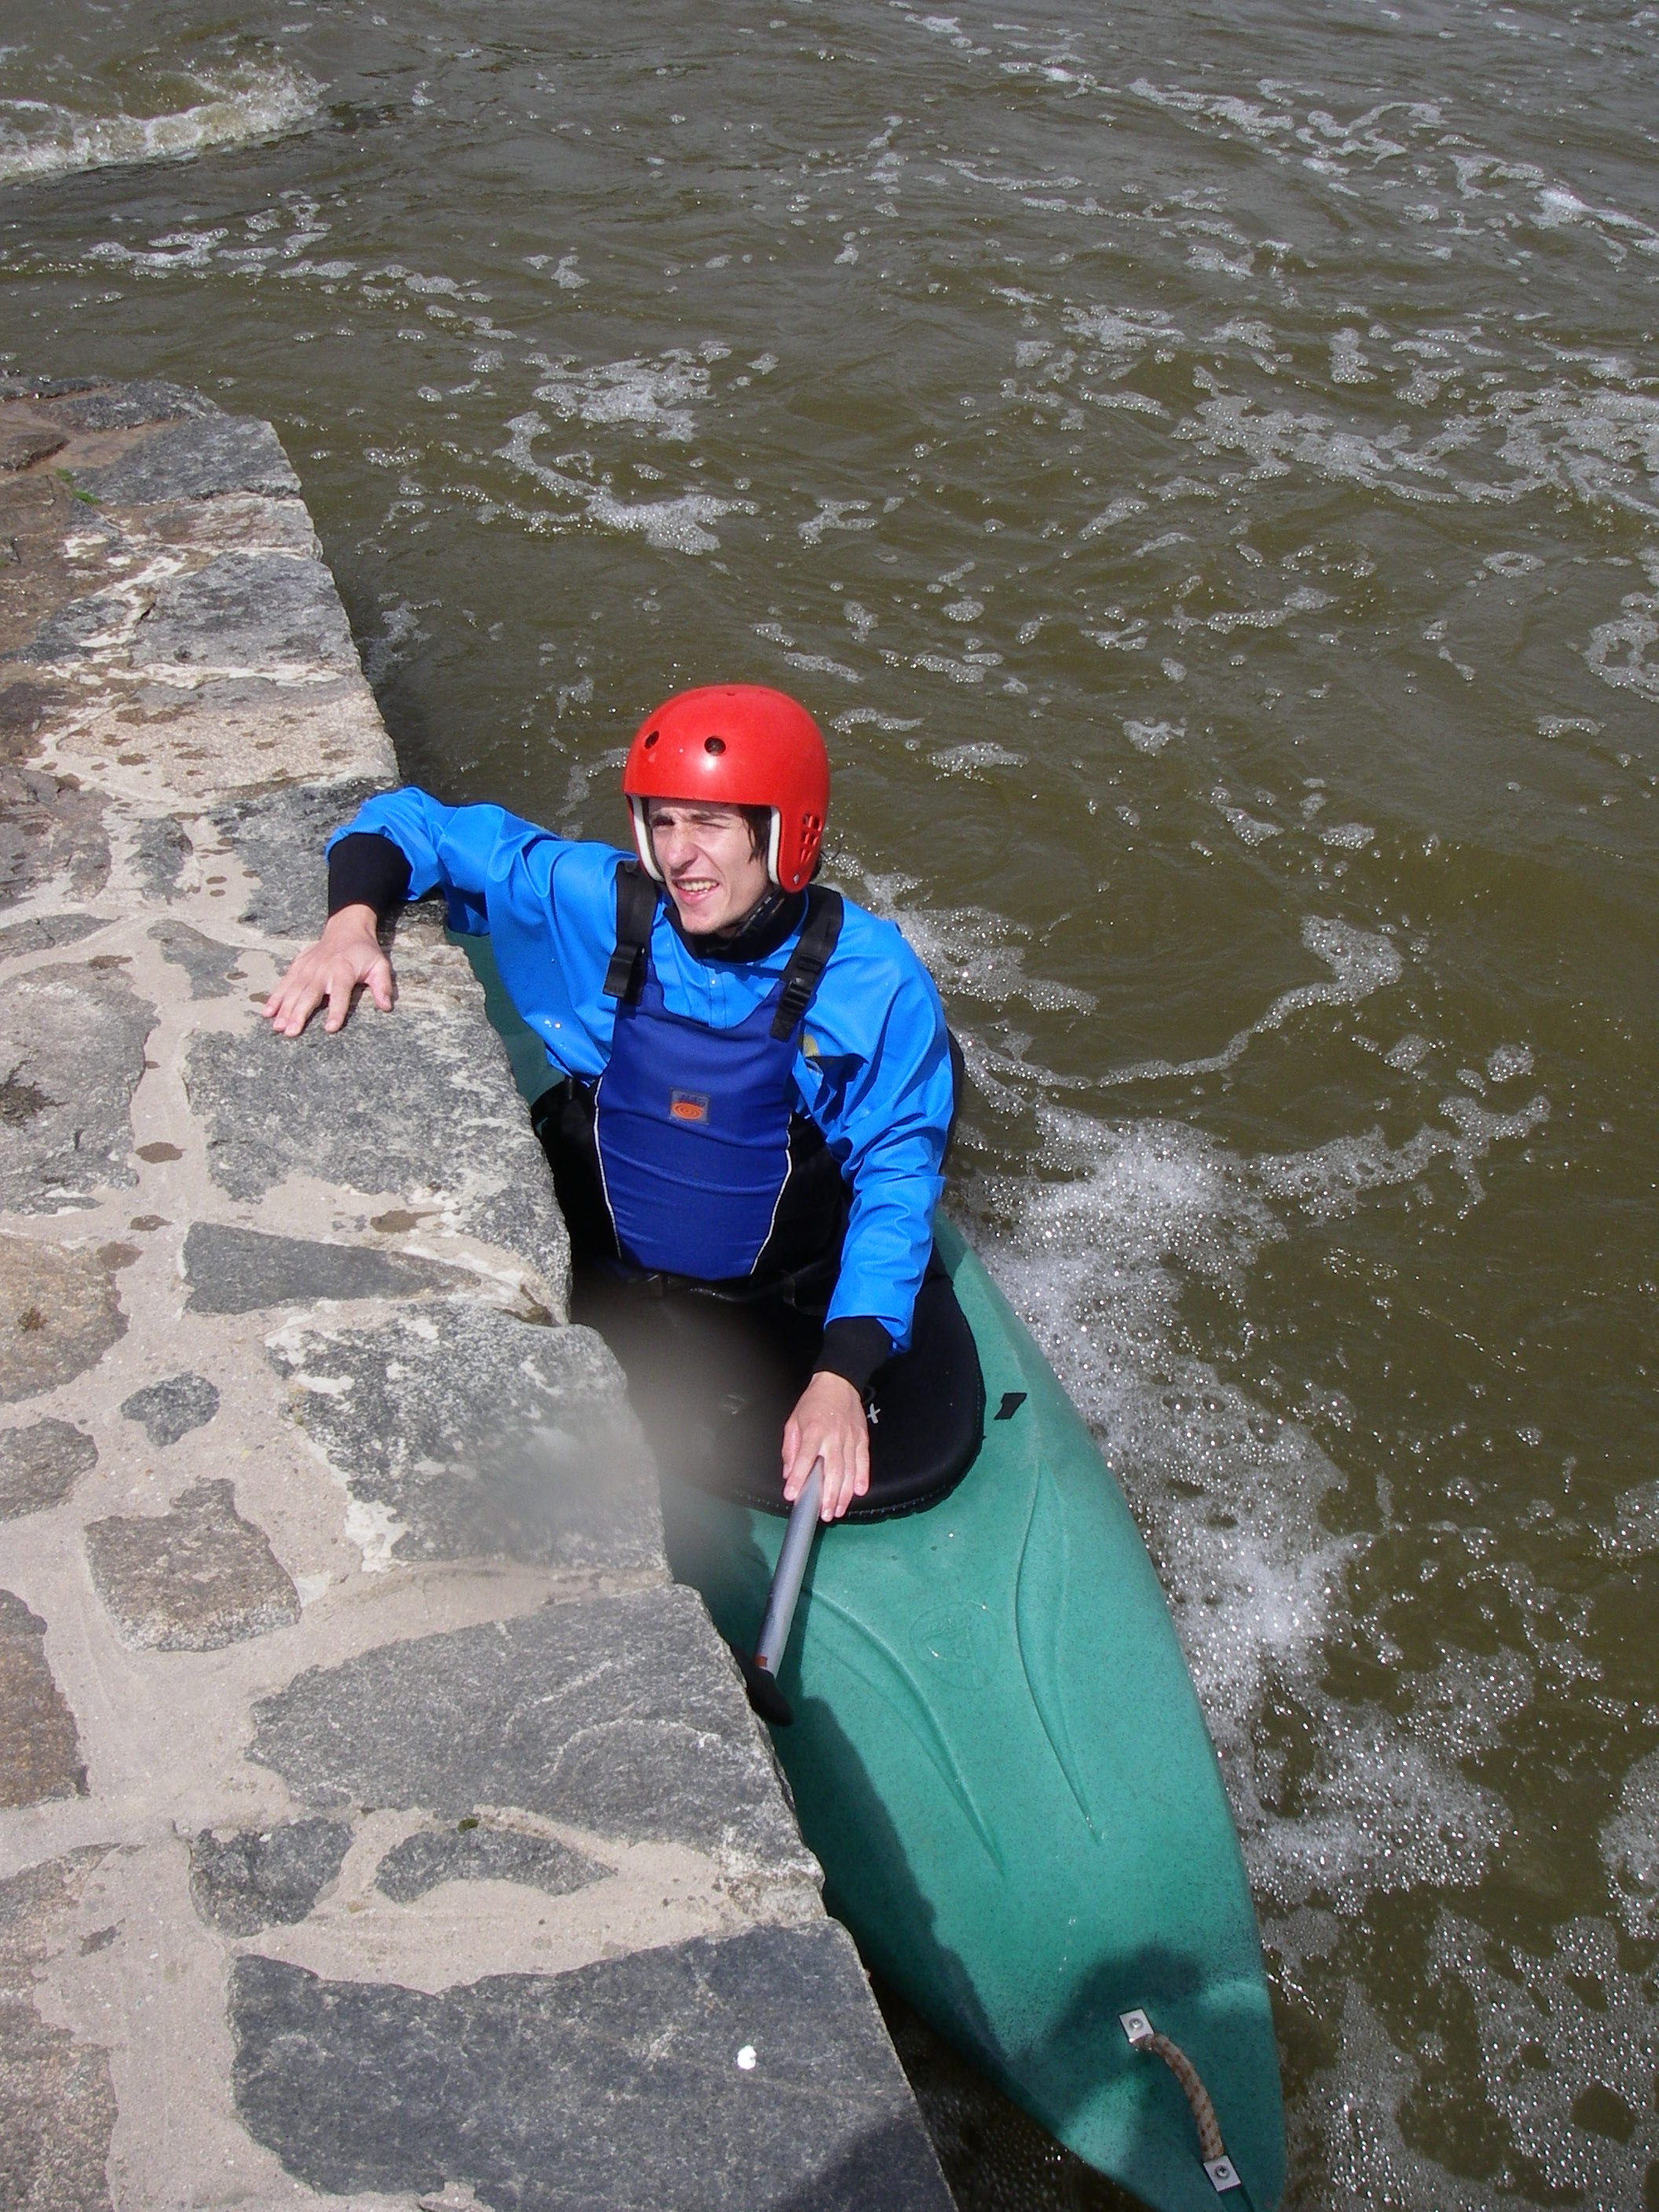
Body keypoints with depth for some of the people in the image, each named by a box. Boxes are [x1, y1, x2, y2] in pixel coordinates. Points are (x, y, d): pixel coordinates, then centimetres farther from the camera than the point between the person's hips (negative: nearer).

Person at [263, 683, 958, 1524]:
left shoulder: (876, 982, -13)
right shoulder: (593, 905, -10)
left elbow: (897, 1175, -12)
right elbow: (411, 823, 1)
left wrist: (843, 1376, -23)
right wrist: (353, 920, -22)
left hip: (775, 1321, 0)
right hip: (597, 1292, 1)